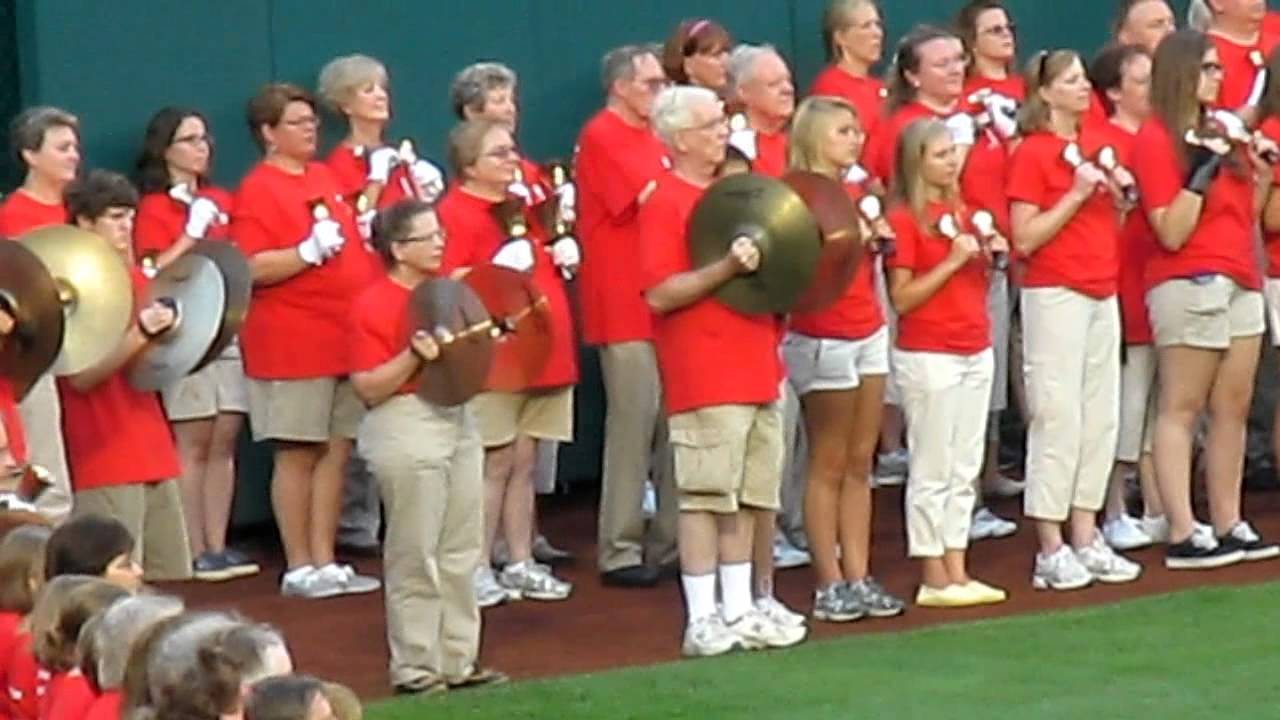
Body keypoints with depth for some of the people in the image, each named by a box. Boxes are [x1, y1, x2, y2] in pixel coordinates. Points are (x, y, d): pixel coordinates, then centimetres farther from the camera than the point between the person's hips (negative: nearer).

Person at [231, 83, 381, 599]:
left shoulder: (325, 178, 14)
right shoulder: (259, 190, -9)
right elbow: (252, 269, -18)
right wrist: (309, 251, -26)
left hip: (344, 337, 7)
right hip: (292, 344, -7)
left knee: (337, 450, 8)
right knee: (297, 453, -2)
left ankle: (325, 561, 14)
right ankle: (299, 567, 4)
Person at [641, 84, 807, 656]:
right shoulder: (665, 203, -10)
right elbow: (659, 294, -17)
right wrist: (725, 269, -25)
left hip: (756, 371, 8)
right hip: (704, 378, -8)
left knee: (747, 499, 10)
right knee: (706, 498, -6)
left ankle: (739, 611, 16)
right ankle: (702, 620, -2)